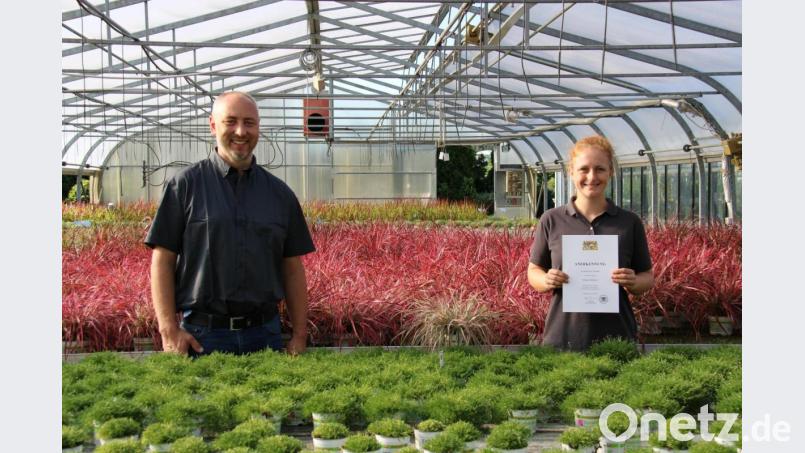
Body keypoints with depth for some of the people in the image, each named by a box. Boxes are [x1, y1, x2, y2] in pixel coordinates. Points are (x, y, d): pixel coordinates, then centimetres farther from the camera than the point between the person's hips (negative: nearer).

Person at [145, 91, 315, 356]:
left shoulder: (280, 194, 9)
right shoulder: (186, 185, 0)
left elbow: (293, 268, 10)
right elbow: (162, 260, -3)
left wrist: (300, 334, 4)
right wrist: (169, 330, -11)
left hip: (265, 333, 3)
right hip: (201, 335, -2)